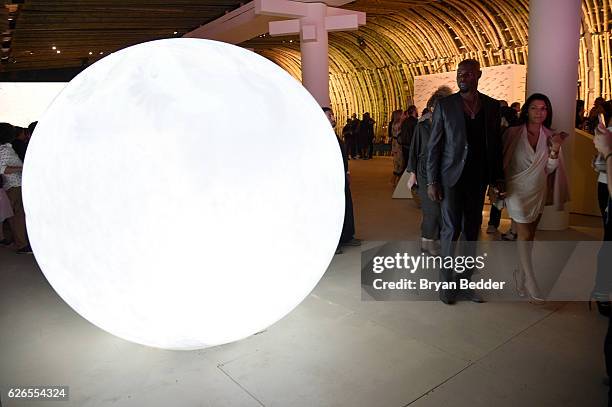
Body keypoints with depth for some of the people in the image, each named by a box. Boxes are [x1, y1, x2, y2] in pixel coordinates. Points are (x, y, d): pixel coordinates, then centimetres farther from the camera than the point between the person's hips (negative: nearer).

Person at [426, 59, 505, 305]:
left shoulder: (492, 106, 6)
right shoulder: (445, 105, -2)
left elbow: (496, 144, 10)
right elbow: (434, 146, -3)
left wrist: (497, 177, 6)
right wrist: (431, 181, -8)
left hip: (478, 178, 4)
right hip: (451, 176, -3)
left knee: (472, 231, 9)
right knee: (451, 229, 0)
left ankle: (464, 283, 20)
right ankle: (446, 283, 13)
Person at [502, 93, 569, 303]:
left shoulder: (549, 136, 1)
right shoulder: (513, 133, -8)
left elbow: (549, 169, -1)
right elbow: (503, 161, -1)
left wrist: (555, 148, -15)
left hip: (539, 192, 4)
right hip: (518, 191, -4)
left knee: (530, 236, 12)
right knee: (525, 236, -4)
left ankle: (521, 273, 28)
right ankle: (531, 285, 3)